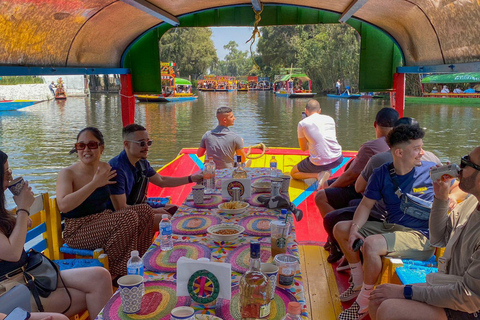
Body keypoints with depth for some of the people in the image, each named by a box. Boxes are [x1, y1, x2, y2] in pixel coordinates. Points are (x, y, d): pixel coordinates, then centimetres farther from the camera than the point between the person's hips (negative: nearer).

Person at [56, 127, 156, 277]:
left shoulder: (106, 168, 8)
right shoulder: (67, 174, -10)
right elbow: (63, 205, -29)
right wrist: (95, 183, -24)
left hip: (103, 222, 7)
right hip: (77, 232, -7)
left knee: (145, 211, -10)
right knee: (129, 217, -27)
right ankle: (113, 275, -9)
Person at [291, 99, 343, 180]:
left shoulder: (302, 123, 0)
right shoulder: (330, 119, 11)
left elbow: (303, 148, 7)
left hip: (320, 163, -5)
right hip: (337, 159, 5)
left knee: (293, 173, 20)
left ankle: (319, 175, -5)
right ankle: (327, 171, 13)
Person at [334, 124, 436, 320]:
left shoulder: (432, 171, -9)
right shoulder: (382, 173, 1)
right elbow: (366, 204, 3)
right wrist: (355, 228, -12)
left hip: (419, 236, -6)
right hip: (389, 227, 6)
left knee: (371, 244, -33)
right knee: (340, 229, 5)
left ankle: (364, 302, -12)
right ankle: (359, 281, 18)